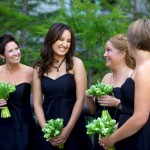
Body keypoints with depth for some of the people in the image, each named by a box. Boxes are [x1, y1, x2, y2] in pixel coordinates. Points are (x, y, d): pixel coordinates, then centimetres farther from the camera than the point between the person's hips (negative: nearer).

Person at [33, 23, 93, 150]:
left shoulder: (76, 63, -3)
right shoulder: (39, 67, 3)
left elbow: (80, 99, -7)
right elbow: (37, 103, 1)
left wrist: (68, 129, -13)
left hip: (73, 127, -2)